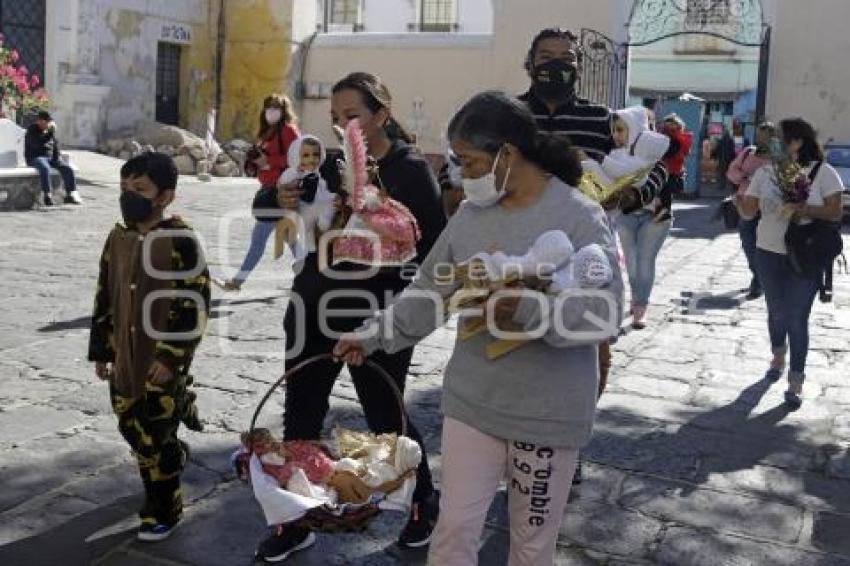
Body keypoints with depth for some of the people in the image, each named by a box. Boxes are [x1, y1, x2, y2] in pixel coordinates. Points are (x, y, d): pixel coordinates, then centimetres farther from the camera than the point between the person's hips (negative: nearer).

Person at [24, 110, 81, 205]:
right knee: (45, 168, -39)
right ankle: (47, 196, -37)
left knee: (67, 168, -17)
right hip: (35, 158, -6)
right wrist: (50, 132, -25)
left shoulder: (49, 130, 11)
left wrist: (57, 158, 5)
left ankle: (70, 195, -17)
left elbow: (55, 145, 20)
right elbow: (39, 144, -26)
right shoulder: (31, 131, -8)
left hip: (50, 157, 6)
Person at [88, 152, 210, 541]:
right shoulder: (118, 238, 6)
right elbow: (104, 298, 13)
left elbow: (195, 306, -15)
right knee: (133, 430, 16)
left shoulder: (180, 240, -14)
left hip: (163, 360, -6)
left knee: (154, 437, 1)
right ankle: (174, 459, 44)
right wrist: (100, 350, 13)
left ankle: (162, 512, 19)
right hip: (125, 359, 6)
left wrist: (170, 355, -18)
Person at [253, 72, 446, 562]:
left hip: (377, 317, -5)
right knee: (300, 415, 10)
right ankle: (295, 522, 26)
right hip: (315, 306, 6)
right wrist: (286, 200, -4)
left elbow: (436, 250, -12)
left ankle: (426, 503, 34)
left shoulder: (412, 170, -9)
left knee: (386, 418, 9)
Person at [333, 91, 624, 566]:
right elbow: (429, 291, 11)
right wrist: (373, 336, 10)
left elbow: (607, 312, -21)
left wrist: (528, 310, -34)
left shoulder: (579, 217, -15)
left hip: (548, 413, -4)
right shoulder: (472, 213, 2)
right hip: (472, 403, 4)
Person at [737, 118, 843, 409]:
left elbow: (835, 212, -8)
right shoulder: (765, 172, 1)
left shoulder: (823, 173, -7)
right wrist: (736, 194, -19)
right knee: (777, 312, 16)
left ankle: (796, 381, 6)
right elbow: (749, 211, 0)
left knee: (797, 318, -2)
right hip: (769, 254, 3)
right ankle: (778, 357, 43)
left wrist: (807, 209, -23)